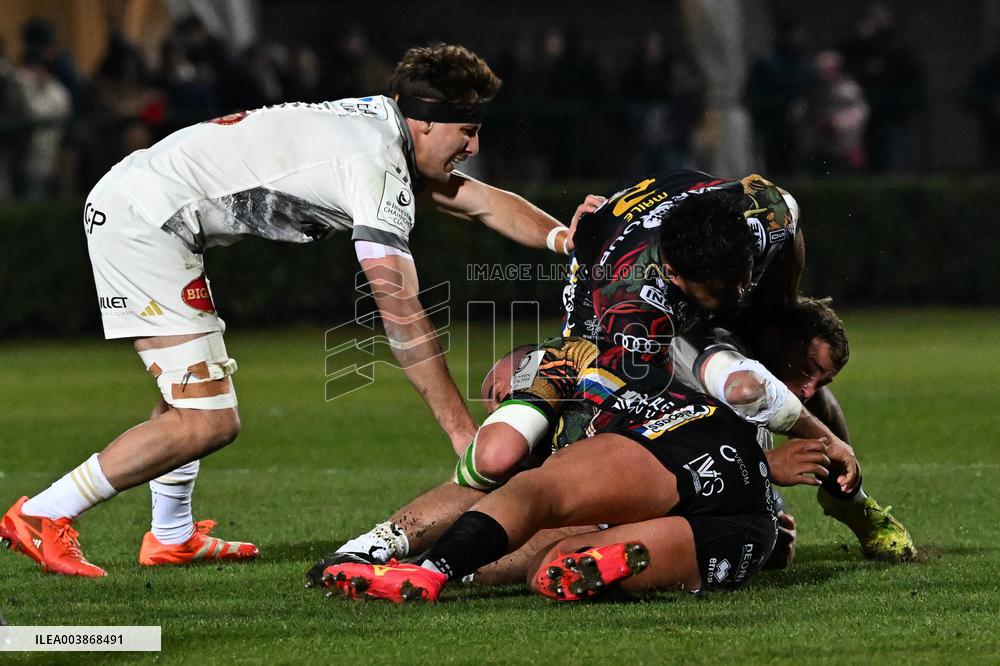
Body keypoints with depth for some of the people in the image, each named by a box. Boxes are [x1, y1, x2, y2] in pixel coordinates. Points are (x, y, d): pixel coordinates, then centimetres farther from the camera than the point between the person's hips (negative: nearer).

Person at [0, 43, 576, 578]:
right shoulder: (380, 168, -17)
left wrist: (560, 235, 3)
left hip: (126, 199, 11)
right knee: (208, 422, -12)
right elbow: (401, 312, -21)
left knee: (196, 387, 28)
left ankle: (173, 535, 39)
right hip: (144, 220, -11)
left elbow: (483, 201, 19)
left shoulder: (379, 123, 11)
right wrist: (464, 432, -19)